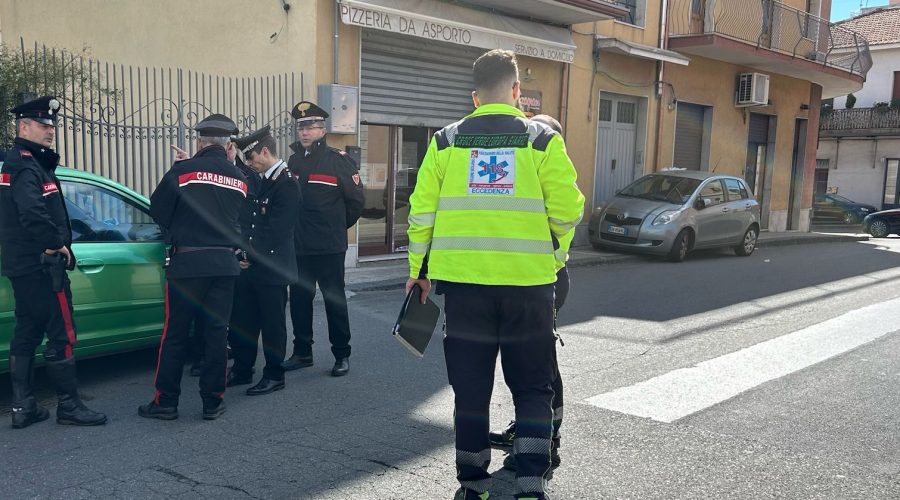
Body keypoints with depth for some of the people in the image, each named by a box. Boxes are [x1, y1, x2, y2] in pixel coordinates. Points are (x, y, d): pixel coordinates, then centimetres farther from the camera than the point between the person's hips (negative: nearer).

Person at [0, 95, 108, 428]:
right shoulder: (27, 166, -15)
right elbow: (33, 214, -31)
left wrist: (55, 243, 6)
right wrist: (57, 244, -18)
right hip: (41, 266, -10)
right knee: (62, 334, -4)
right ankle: (69, 406, 2)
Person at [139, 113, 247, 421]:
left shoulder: (183, 171, -7)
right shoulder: (239, 179, 6)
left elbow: (157, 211, 1)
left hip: (187, 262, -3)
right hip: (225, 263, 4)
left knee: (175, 334, 6)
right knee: (215, 332, 8)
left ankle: (166, 402, 13)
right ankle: (212, 403, 13)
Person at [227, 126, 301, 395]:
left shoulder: (287, 184, -14)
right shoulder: (261, 180, 12)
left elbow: (275, 231, -18)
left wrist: (251, 256, -14)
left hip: (272, 269, -8)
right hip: (250, 265, 8)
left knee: (272, 324, 4)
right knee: (241, 320, 14)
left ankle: (274, 376, 16)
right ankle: (241, 370, 27)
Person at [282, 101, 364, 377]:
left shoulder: (338, 160, -8)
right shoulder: (291, 162, 9)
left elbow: (356, 199, -4)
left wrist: (338, 225, 6)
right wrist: (295, 228, 12)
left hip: (330, 247, -5)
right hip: (298, 247, 6)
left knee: (334, 300, 2)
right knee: (299, 300, 12)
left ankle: (342, 355, 13)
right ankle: (302, 352, 25)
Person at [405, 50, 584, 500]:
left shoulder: (445, 142, 4)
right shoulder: (543, 141, -1)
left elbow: (422, 212, 3)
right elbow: (567, 212, -5)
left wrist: (418, 269, 12)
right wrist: (554, 257, 11)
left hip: (463, 281, 2)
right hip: (528, 282, -1)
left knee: (470, 388, 11)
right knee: (532, 388, 12)